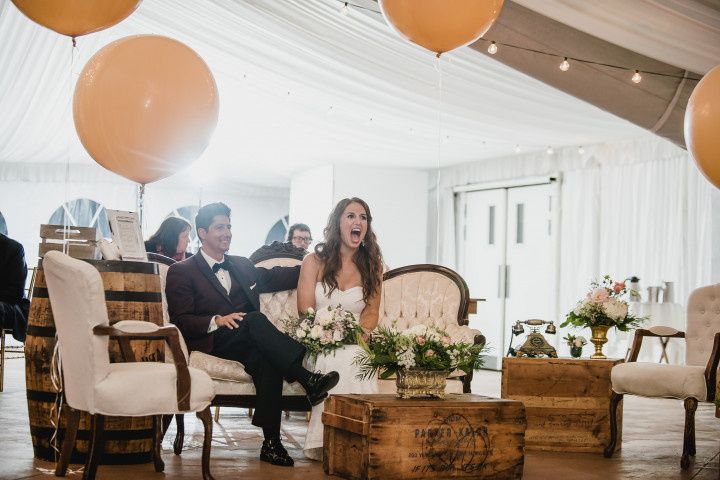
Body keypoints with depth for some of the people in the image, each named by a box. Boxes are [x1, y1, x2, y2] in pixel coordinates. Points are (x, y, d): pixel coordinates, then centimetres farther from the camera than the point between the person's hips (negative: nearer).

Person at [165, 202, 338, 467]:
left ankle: (272, 442, -33)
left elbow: (275, 277, 34)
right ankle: (308, 379, -39)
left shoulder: (242, 265, 26)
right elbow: (181, 321, -4)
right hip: (212, 343, -5)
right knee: (255, 319, -34)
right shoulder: (181, 271, 6)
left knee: (267, 361, -32)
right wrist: (217, 321, -21)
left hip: (246, 341, 5)